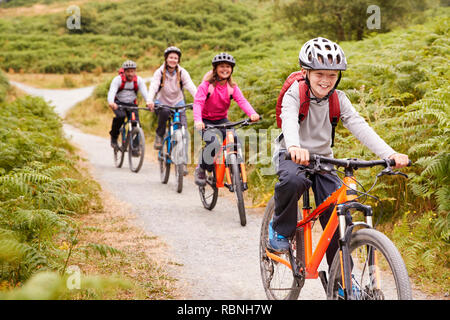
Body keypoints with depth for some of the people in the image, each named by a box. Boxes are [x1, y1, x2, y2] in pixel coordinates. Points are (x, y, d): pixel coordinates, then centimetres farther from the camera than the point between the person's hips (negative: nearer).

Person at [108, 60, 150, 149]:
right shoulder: (118, 80, -18)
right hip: (118, 103, -2)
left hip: (131, 104, 2)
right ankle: (114, 136, -8)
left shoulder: (139, 80, -12)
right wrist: (111, 102, -55)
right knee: (121, 116, -32)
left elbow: (144, 92, -27)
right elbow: (112, 91, -33)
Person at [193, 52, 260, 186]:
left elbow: (242, 101, -16)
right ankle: (201, 170, -3)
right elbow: (198, 102, -25)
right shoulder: (207, 85, -13)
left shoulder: (232, 87, -2)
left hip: (222, 120, 4)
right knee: (212, 144, -29)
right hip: (206, 121, -4)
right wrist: (197, 120, -44)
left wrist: (252, 114, -38)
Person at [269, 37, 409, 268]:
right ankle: (280, 230, -10)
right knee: (293, 180, -38)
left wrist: (389, 153, -34)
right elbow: (289, 120, -37)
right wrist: (295, 147, -60)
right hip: (292, 155, -4)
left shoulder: (338, 99, -6)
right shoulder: (295, 94, -16)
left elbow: (359, 126, -18)